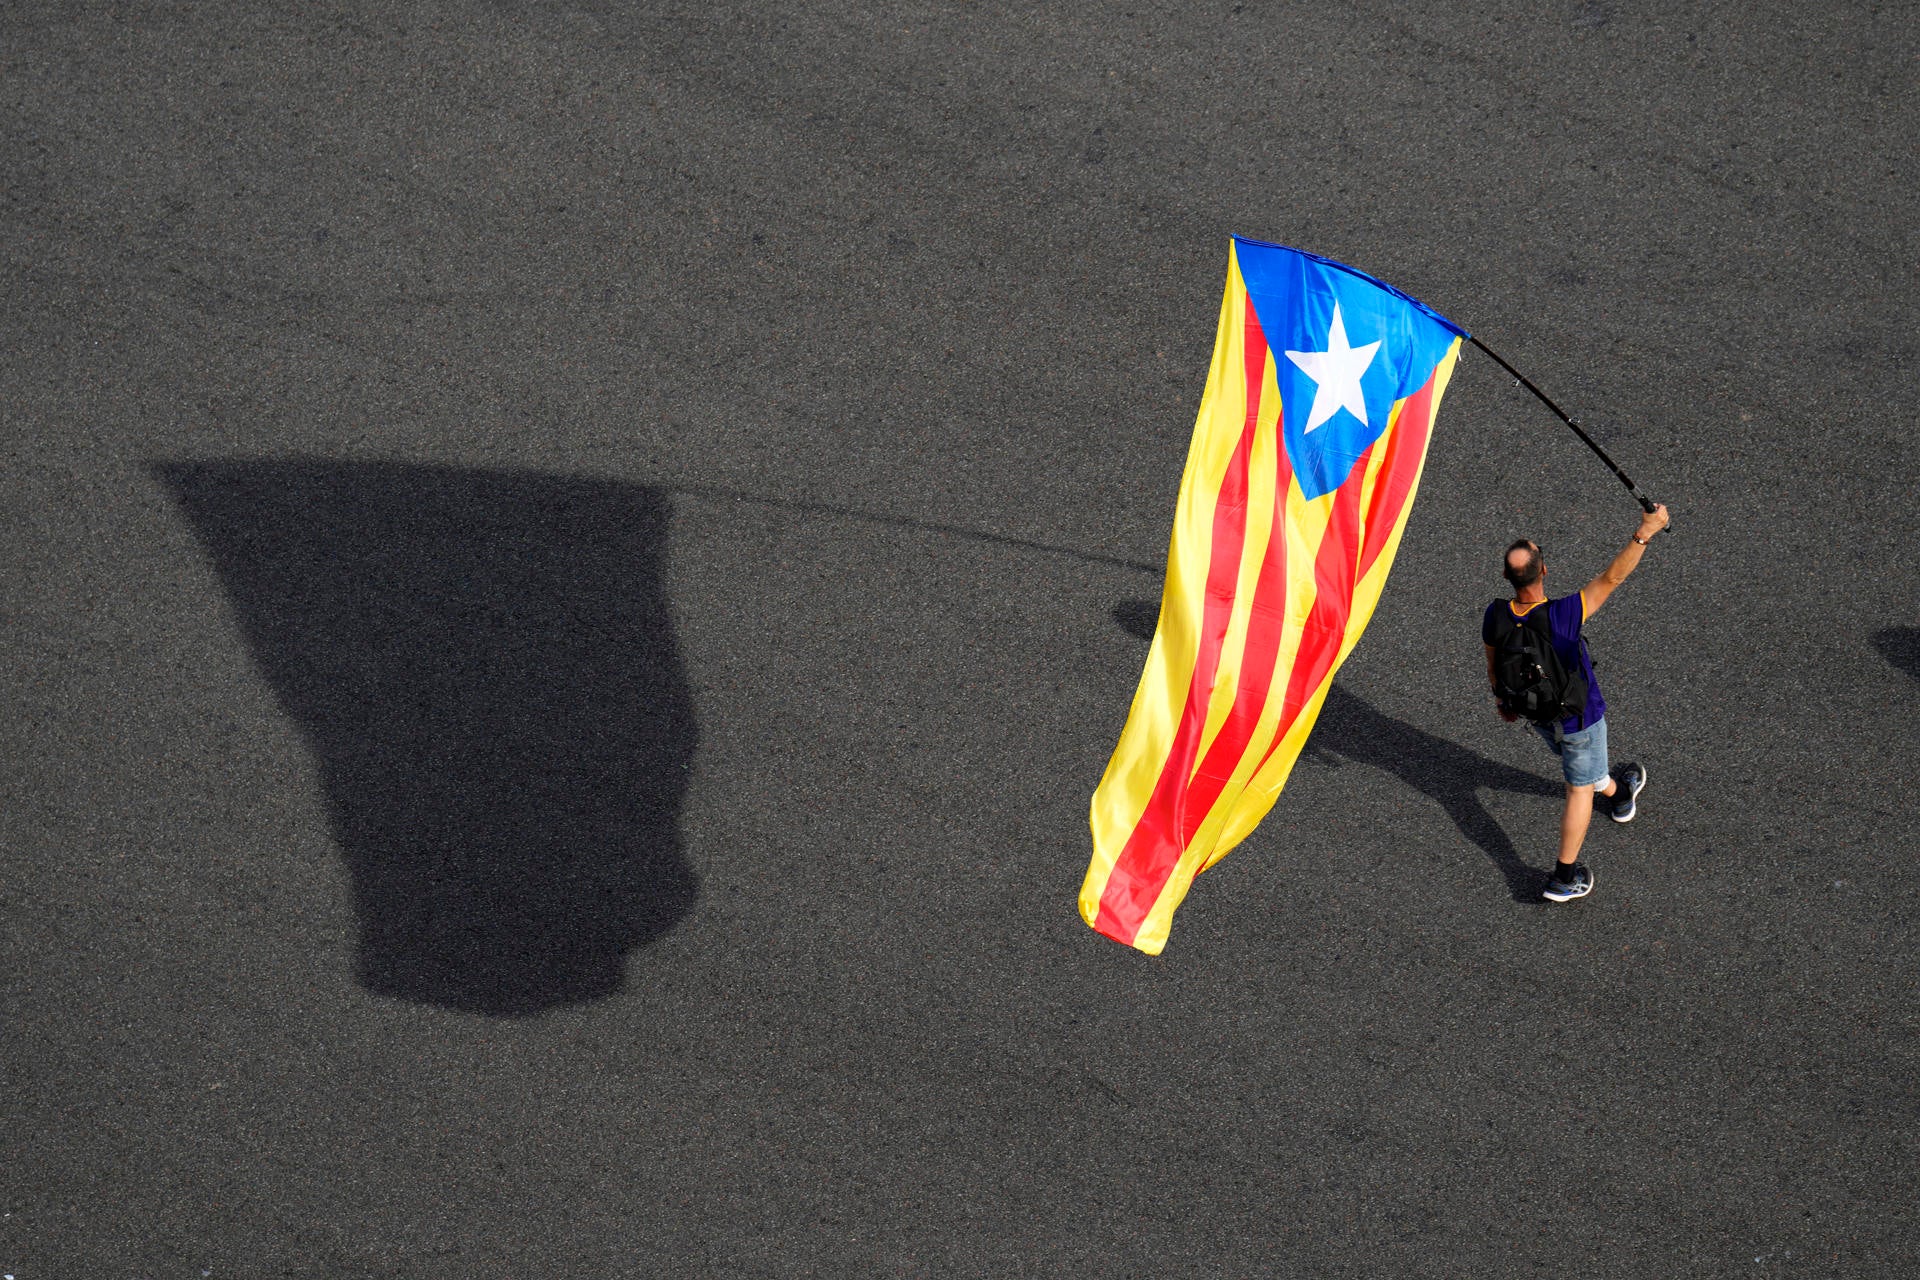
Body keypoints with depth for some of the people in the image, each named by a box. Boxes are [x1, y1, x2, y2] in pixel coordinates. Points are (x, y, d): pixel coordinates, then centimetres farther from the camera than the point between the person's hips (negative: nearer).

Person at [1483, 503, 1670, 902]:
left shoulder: (1495, 615, -24)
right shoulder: (1563, 615, -40)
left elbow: (1494, 665, -5)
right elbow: (1612, 578, -37)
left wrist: (1503, 699, 15)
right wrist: (1645, 532, -34)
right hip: (1579, 715, -5)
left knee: (1575, 758, 34)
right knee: (1580, 789, 15)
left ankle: (1618, 795, 65)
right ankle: (1564, 877, 21)